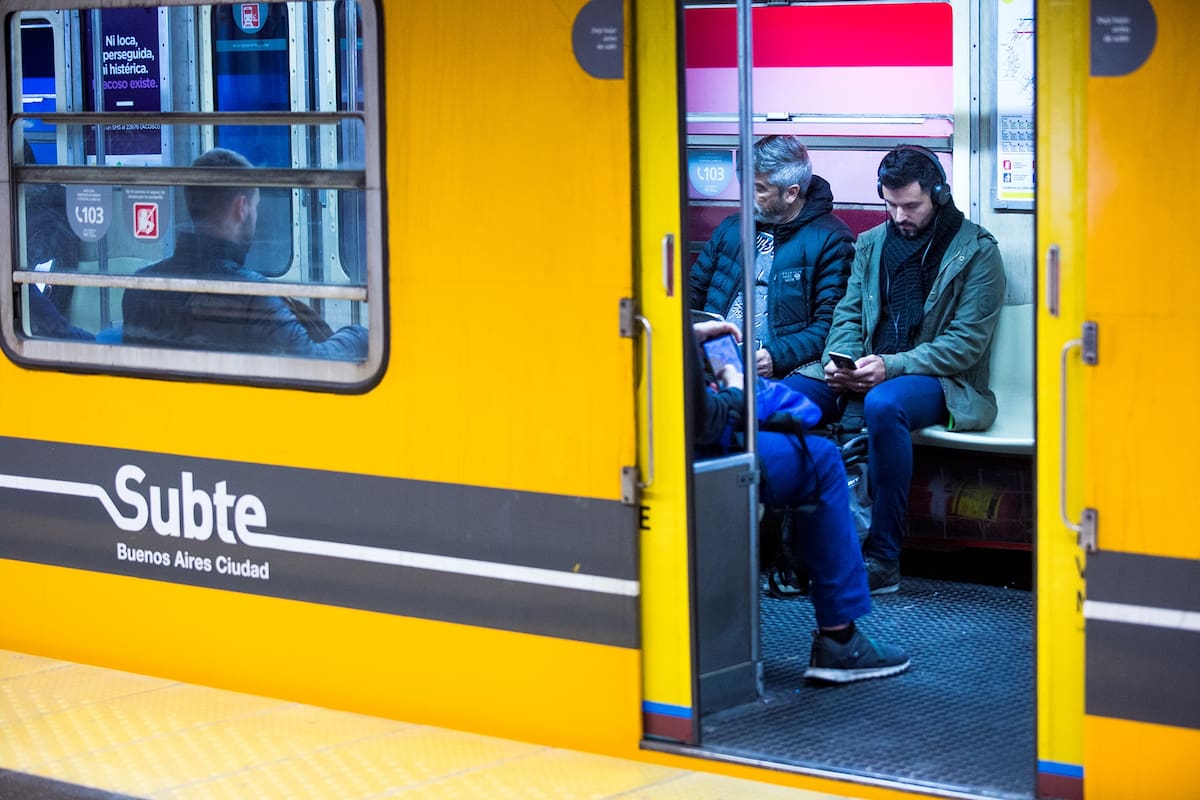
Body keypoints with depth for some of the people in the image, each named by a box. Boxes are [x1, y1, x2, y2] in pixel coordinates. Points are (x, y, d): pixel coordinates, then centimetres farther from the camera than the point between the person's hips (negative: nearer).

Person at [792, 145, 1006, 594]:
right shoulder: (871, 244, 15)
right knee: (788, 394, -22)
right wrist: (840, 360, -9)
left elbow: (967, 342, -10)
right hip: (867, 371, 5)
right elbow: (848, 315, 15)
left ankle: (883, 558, -33)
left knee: (884, 404, -40)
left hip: (942, 380, -5)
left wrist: (891, 366, -22)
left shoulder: (976, 251, -3)